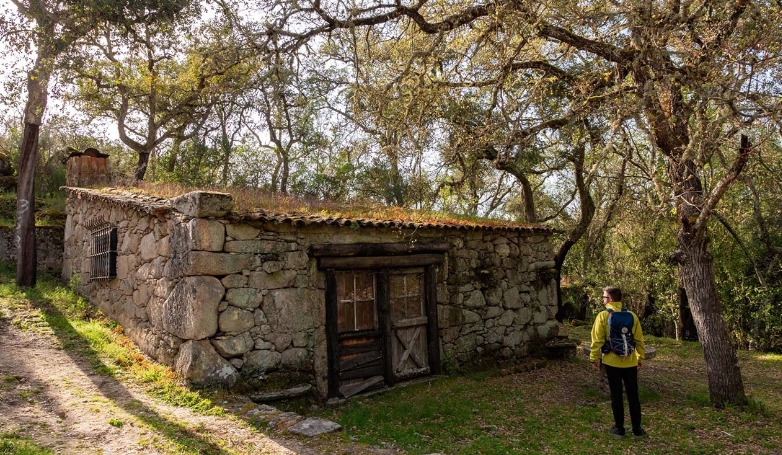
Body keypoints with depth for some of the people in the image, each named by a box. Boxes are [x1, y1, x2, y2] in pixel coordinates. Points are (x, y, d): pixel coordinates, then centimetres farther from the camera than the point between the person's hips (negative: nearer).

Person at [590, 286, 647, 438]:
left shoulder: (603, 316, -10)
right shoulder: (632, 316, -1)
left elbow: (597, 340, -10)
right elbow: (639, 340, 4)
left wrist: (594, 358, -1)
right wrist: (641, 358, 15)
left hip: (612, 362, -3)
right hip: (630, 362, 3)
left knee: (616, 396, 7)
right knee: (633, 396, 14)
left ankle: (619, 429, 14)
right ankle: (637, 428, 20)